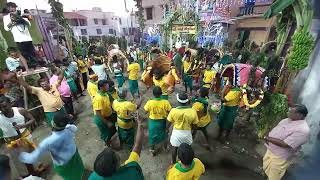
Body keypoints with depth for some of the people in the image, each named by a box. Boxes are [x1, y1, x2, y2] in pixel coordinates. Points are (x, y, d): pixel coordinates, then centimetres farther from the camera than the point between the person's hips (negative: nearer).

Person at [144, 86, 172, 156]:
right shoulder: (165, 102, -24)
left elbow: (146, 111, -8)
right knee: (163, 133, 28)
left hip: (152, 121, 0)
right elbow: (169, 112, -14)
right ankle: (165, 145, 51)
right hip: (162, 121, 1)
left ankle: (152, 149, 41)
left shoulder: (150, 102, -23)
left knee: (153, 135, 23)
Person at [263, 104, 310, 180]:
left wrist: (268, 138, -22)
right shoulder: (287, 120, -1)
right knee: (266, 168, 29)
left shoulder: (303, 130, -27)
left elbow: (285, 144, -30)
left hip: (280, 157, -7)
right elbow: (275, 129, 9)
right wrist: (268, 136, -10)